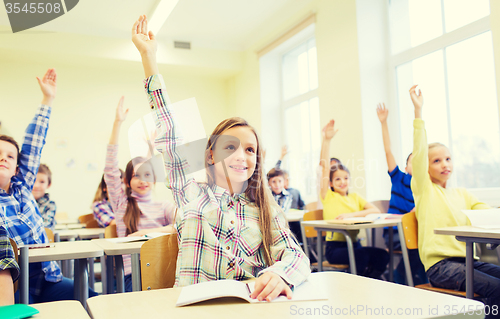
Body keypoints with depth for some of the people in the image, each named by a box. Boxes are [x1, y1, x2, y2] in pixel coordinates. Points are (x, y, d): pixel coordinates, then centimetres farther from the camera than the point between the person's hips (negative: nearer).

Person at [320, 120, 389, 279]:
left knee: (382, 255, -22)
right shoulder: (328, 196, 5)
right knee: (362, 256, -31)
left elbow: (375, 210, 0)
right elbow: (324, 166, -8)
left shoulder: (355, 197, 16)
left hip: (354, 244, 4)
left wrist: (352, 214, -14)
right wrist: (326, 140, -16)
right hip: (334, 247, -4)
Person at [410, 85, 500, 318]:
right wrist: (418, 110, -16)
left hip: (465, 260, 6)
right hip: (440, 265, -6)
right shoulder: (423, 188, 3)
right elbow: (419, 154, -10)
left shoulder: (461, 194, 20)